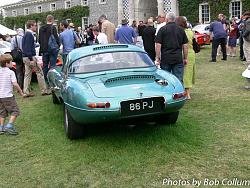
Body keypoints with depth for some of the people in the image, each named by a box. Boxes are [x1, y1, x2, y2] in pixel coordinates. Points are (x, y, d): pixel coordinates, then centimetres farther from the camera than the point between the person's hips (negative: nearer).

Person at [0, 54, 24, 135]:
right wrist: (20, 91, -4)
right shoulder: (10, 72, -12)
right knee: (15, 111, 1)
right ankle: (9, 126, -8)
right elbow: (15, 84, -16)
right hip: (8, 96, -7)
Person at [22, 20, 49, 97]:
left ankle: (26, 92, 12)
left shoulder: (26, 34, 16)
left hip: (26, 57, 10)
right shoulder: (29, 34, -15)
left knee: (27, 74, 10)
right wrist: (31, 59, -22)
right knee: (39, 72, -1)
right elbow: (28, 48, -21)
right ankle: (44, 90, 5)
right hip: (30, 57, -10)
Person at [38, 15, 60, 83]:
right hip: (53, 49, -6)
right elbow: (56, 38, -14)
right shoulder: (53, 27, -13)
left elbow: (39, 40, 13)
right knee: (52, 65, -3)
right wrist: (58, 45, 1)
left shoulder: (41, 28, 8)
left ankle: (45, 79, 19)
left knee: (45, 65, 13)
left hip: (44, 50, 6)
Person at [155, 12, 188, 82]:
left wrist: (157, 58, -2)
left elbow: (158, 45, -8)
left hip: (165, 59, -2)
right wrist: (185, 58, 12)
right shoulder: (181, 30, 7)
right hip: (178, 59, 2)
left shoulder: (162, 29, -2)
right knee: (179, 81, 3)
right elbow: (185, 45, 6)